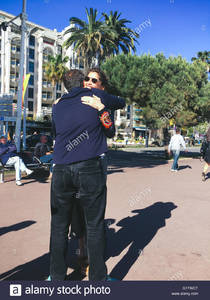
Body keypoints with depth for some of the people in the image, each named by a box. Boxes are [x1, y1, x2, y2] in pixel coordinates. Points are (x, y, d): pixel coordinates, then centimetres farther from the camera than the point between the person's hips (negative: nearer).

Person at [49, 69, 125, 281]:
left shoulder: (57, 106, 15)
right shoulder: (96, 96, 7)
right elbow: (121, 103, 24)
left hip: (61, 170, 3)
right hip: (91, 168, -2)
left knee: (59, 226, 14)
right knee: (95, 226, 8)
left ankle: (57, 277, 26)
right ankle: (97, 278, 20)